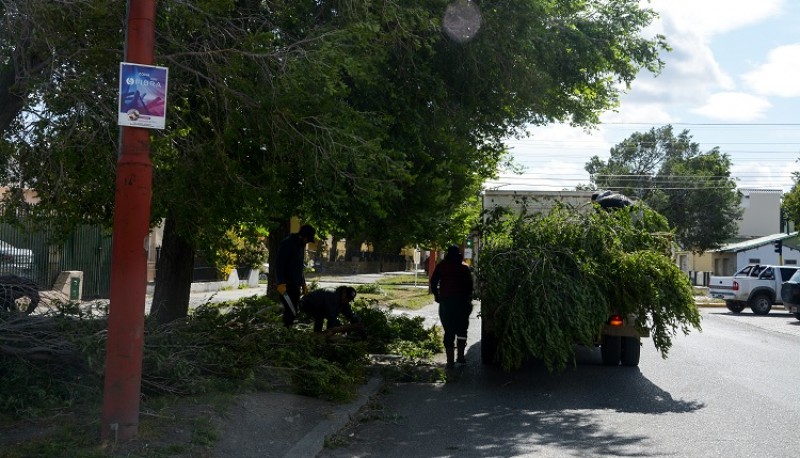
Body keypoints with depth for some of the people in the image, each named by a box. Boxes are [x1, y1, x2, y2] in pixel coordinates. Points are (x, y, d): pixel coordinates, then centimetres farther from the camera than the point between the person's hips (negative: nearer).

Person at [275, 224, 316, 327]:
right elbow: (279, 264, -16)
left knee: (294, 310, 6)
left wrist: (303, 283, 20)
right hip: (286, 285, -8)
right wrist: (281, 283, -23)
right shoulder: (287, 243, -11)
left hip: (296, 285, 8)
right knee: (289, 310, -12)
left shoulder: (301, 245, 16)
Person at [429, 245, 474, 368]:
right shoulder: (464, 267, 2)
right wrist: (468, 299, 9)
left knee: (449, 331, 4)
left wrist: (436, 296, 9)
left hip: (445, 302, 0)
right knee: (461, 330, 15)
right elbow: (469, 285, -1)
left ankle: (450, 360, 1)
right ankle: (461, 356, 10)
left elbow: (433, 282, -2)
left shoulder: (441, 266, 2)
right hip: (461, 301, 0)